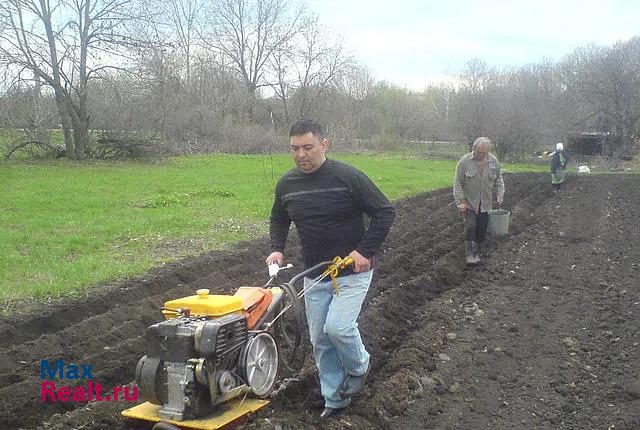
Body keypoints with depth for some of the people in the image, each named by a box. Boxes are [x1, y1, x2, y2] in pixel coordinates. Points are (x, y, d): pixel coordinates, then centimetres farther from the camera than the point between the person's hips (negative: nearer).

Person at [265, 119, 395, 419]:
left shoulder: (348, 177, -16)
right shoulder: (286, 184, 0)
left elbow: (385, 212, -11)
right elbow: (278, 220, 18)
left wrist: (365, 250, -18)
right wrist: (277, 248, 0)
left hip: (352, 271, -5)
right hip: (314, 275, 5)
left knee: (338, 327, -20)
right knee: (320, 339, 8)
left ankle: (359, 366, 13)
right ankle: (335, 399, 26)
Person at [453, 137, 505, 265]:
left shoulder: (494, 161, -1)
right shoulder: (465, 161, -12)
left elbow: (498, 179, 12)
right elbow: (457, 183, -11)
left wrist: (500, 194, -1)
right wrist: (460, 201, -16)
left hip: (485, 203, 4)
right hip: (469, 202, -4)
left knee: (482, 228, 6)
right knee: (471, 226, -12)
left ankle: (476, 252, 23)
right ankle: (469, 253, -2)